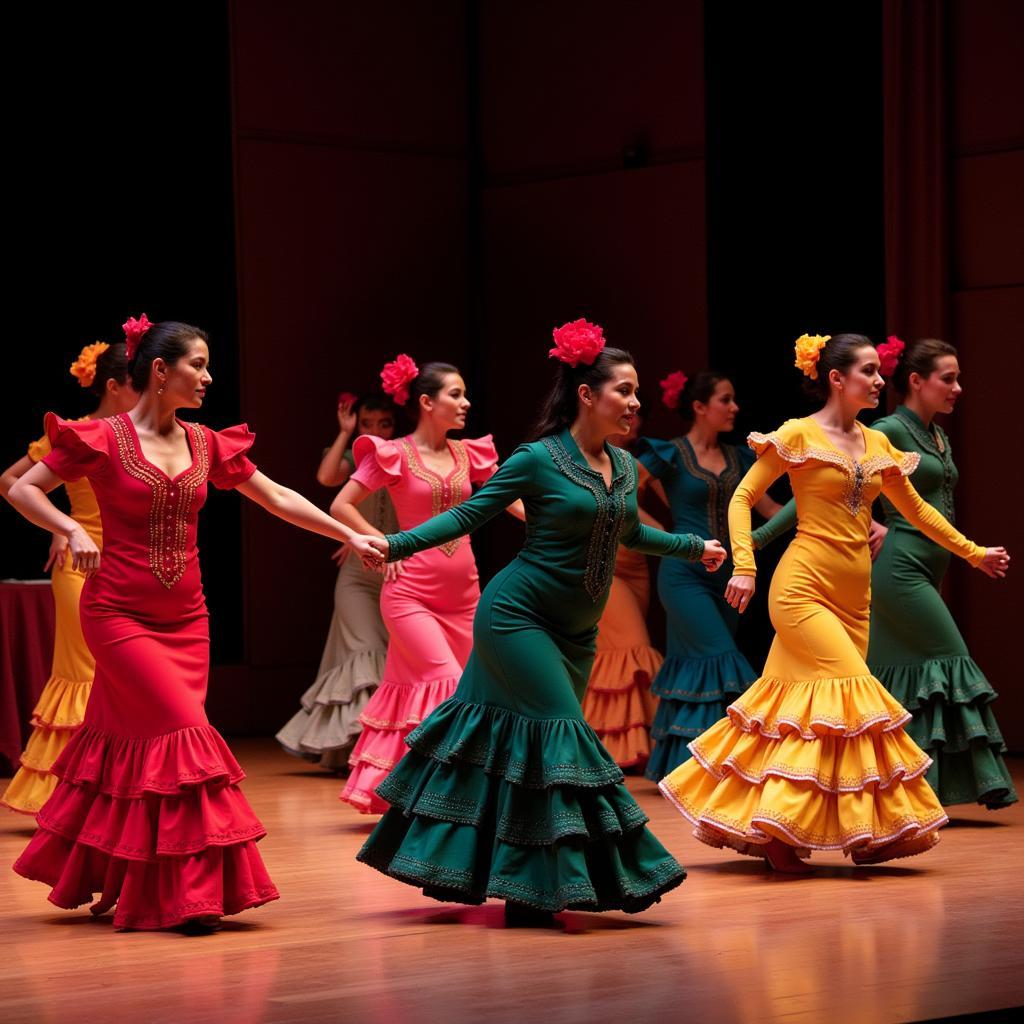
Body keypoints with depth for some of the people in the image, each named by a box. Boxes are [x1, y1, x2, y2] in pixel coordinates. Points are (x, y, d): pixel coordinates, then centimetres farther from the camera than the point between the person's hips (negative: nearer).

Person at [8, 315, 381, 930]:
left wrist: (349, 535, 10)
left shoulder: (206, 445, 8)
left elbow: (277, 498, 13)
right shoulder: (105, 439, -7)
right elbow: (23, 490, -4)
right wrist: (72, 529, -20)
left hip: (185, 618, 5)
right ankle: (189, 893, -6)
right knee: (182, 734, -13)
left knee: (130, 739, 6)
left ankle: (99, 881, 19)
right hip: (120, 614, -5)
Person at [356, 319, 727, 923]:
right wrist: (395, 545, -20)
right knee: (560, 733, -12)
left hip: (576, 630, 7)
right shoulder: (539, 460, -12)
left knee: (508, 736, 9)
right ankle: (537, 889, -7)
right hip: (518, 616, -6)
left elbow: (630, 533, 27)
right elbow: (468, 515, -10)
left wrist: (694, 547, 37)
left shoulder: (625, 467, 8)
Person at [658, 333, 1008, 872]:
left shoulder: (876, 444, 13)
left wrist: (973, 552, 25)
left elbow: (915, 509, 24)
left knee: (797, 702, 4)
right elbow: (743, 498, -4)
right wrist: (743, 565, -15)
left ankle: (774, 830, 11)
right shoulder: (799, 435, -5)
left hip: (852, 597, 6)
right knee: (851, 693, -15)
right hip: (804, 589, -6)